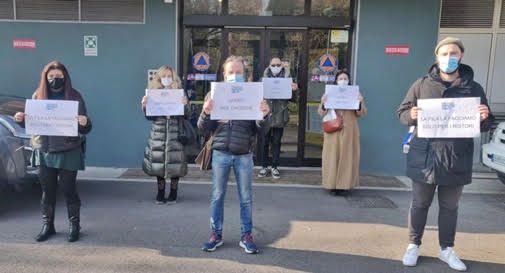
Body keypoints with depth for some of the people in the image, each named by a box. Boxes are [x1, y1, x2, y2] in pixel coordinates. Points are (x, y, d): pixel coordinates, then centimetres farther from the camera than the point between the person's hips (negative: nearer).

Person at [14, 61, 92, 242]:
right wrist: (21, 119, -8)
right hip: (44, 151, 3)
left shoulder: (74, 96, -3)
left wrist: (85, 123, -27)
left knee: (69, 189, 4)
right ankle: (47, 225, 23)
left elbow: (84, 128, -4)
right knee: (47, 190, 11)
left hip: (68, 152, -3)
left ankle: (74, 226, 16)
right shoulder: (38, 96, 5)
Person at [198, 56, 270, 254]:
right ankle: (216, 234, 24)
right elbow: (203, 129, 1)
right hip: (221, 153, 0)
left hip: (244, 155, 0)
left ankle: (246, 236, 22)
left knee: (246, 198, 8)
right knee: (217, 196, 9)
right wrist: (206, 113, -20)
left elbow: (258, 128, 1)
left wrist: (264, 115, -20)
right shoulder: (214, 95, 2)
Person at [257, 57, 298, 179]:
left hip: (279, 115, 0)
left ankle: (275, 167, 16)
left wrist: (294, 89, -14)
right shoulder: (264, 77, 7)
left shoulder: (287, 78, 7)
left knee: (276, 142, 7)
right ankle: (264, 166, 15)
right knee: (264, 142, 5)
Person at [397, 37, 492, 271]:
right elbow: (402, 113, 4)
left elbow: (484, 126, 9)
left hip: (457, 159, 1)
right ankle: (414, 245, 24)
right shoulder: (422, 85, 2)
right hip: (425, 156, -1)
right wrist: (411, 115, -19)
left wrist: (484, 118, -14)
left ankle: (447, 249, 29)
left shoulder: (473, 88, 5)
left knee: (450, 206, 13)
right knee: (419, 204, 9)